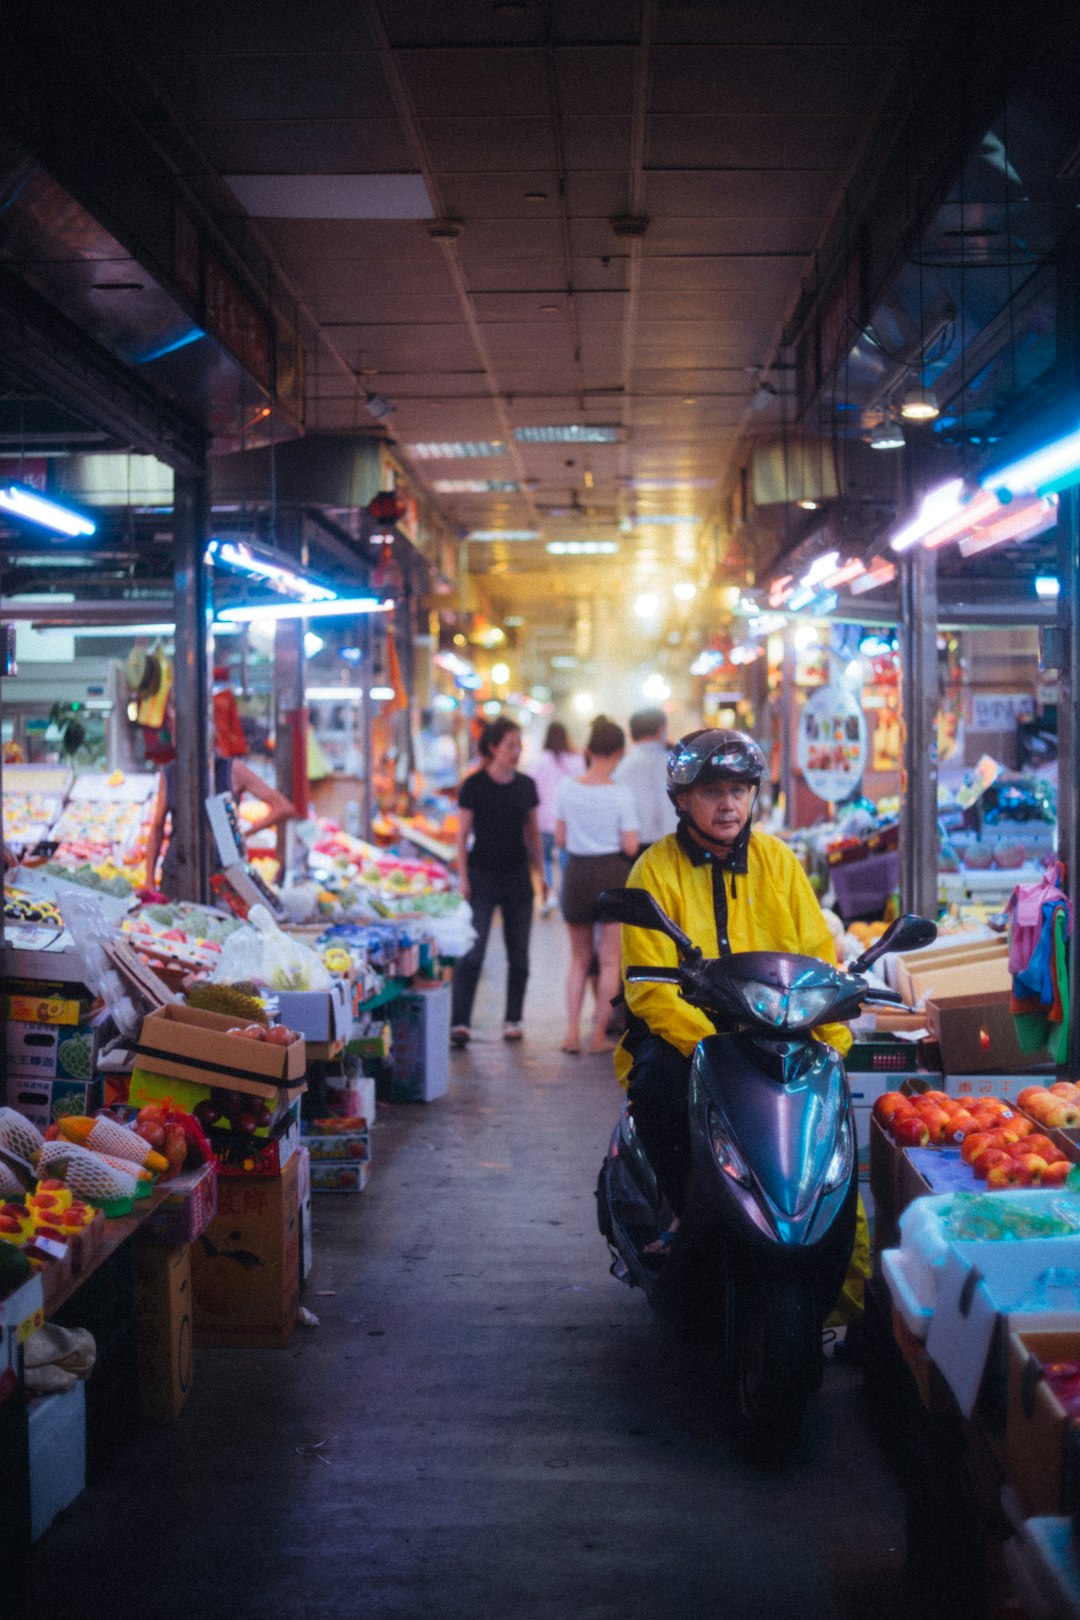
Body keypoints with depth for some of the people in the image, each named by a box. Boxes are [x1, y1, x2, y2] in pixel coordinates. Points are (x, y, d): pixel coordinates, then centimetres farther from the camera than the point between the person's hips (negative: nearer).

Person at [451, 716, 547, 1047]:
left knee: (518, 953, 6)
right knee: (472, 951, -11)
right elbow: (462, 835, -3)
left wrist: (541, 873, 10)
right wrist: (463, 877, -9)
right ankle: (459, 1022, -10)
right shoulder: (473, 786, -5)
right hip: (482, 874, -4)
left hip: (518, 876, 4)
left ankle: (513, 1020, 17)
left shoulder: (526, 785, 7)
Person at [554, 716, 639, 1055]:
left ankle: (572, 1033, 7)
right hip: (613, 873, -3)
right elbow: (630, 847, -11)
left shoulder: (567, 787, -4)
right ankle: (600, 1036, 8)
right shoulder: (620, 794, -11)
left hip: (577, 872, 3)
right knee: (610, 960, 8)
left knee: (579, 959, 15)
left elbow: (560, 839, 2)